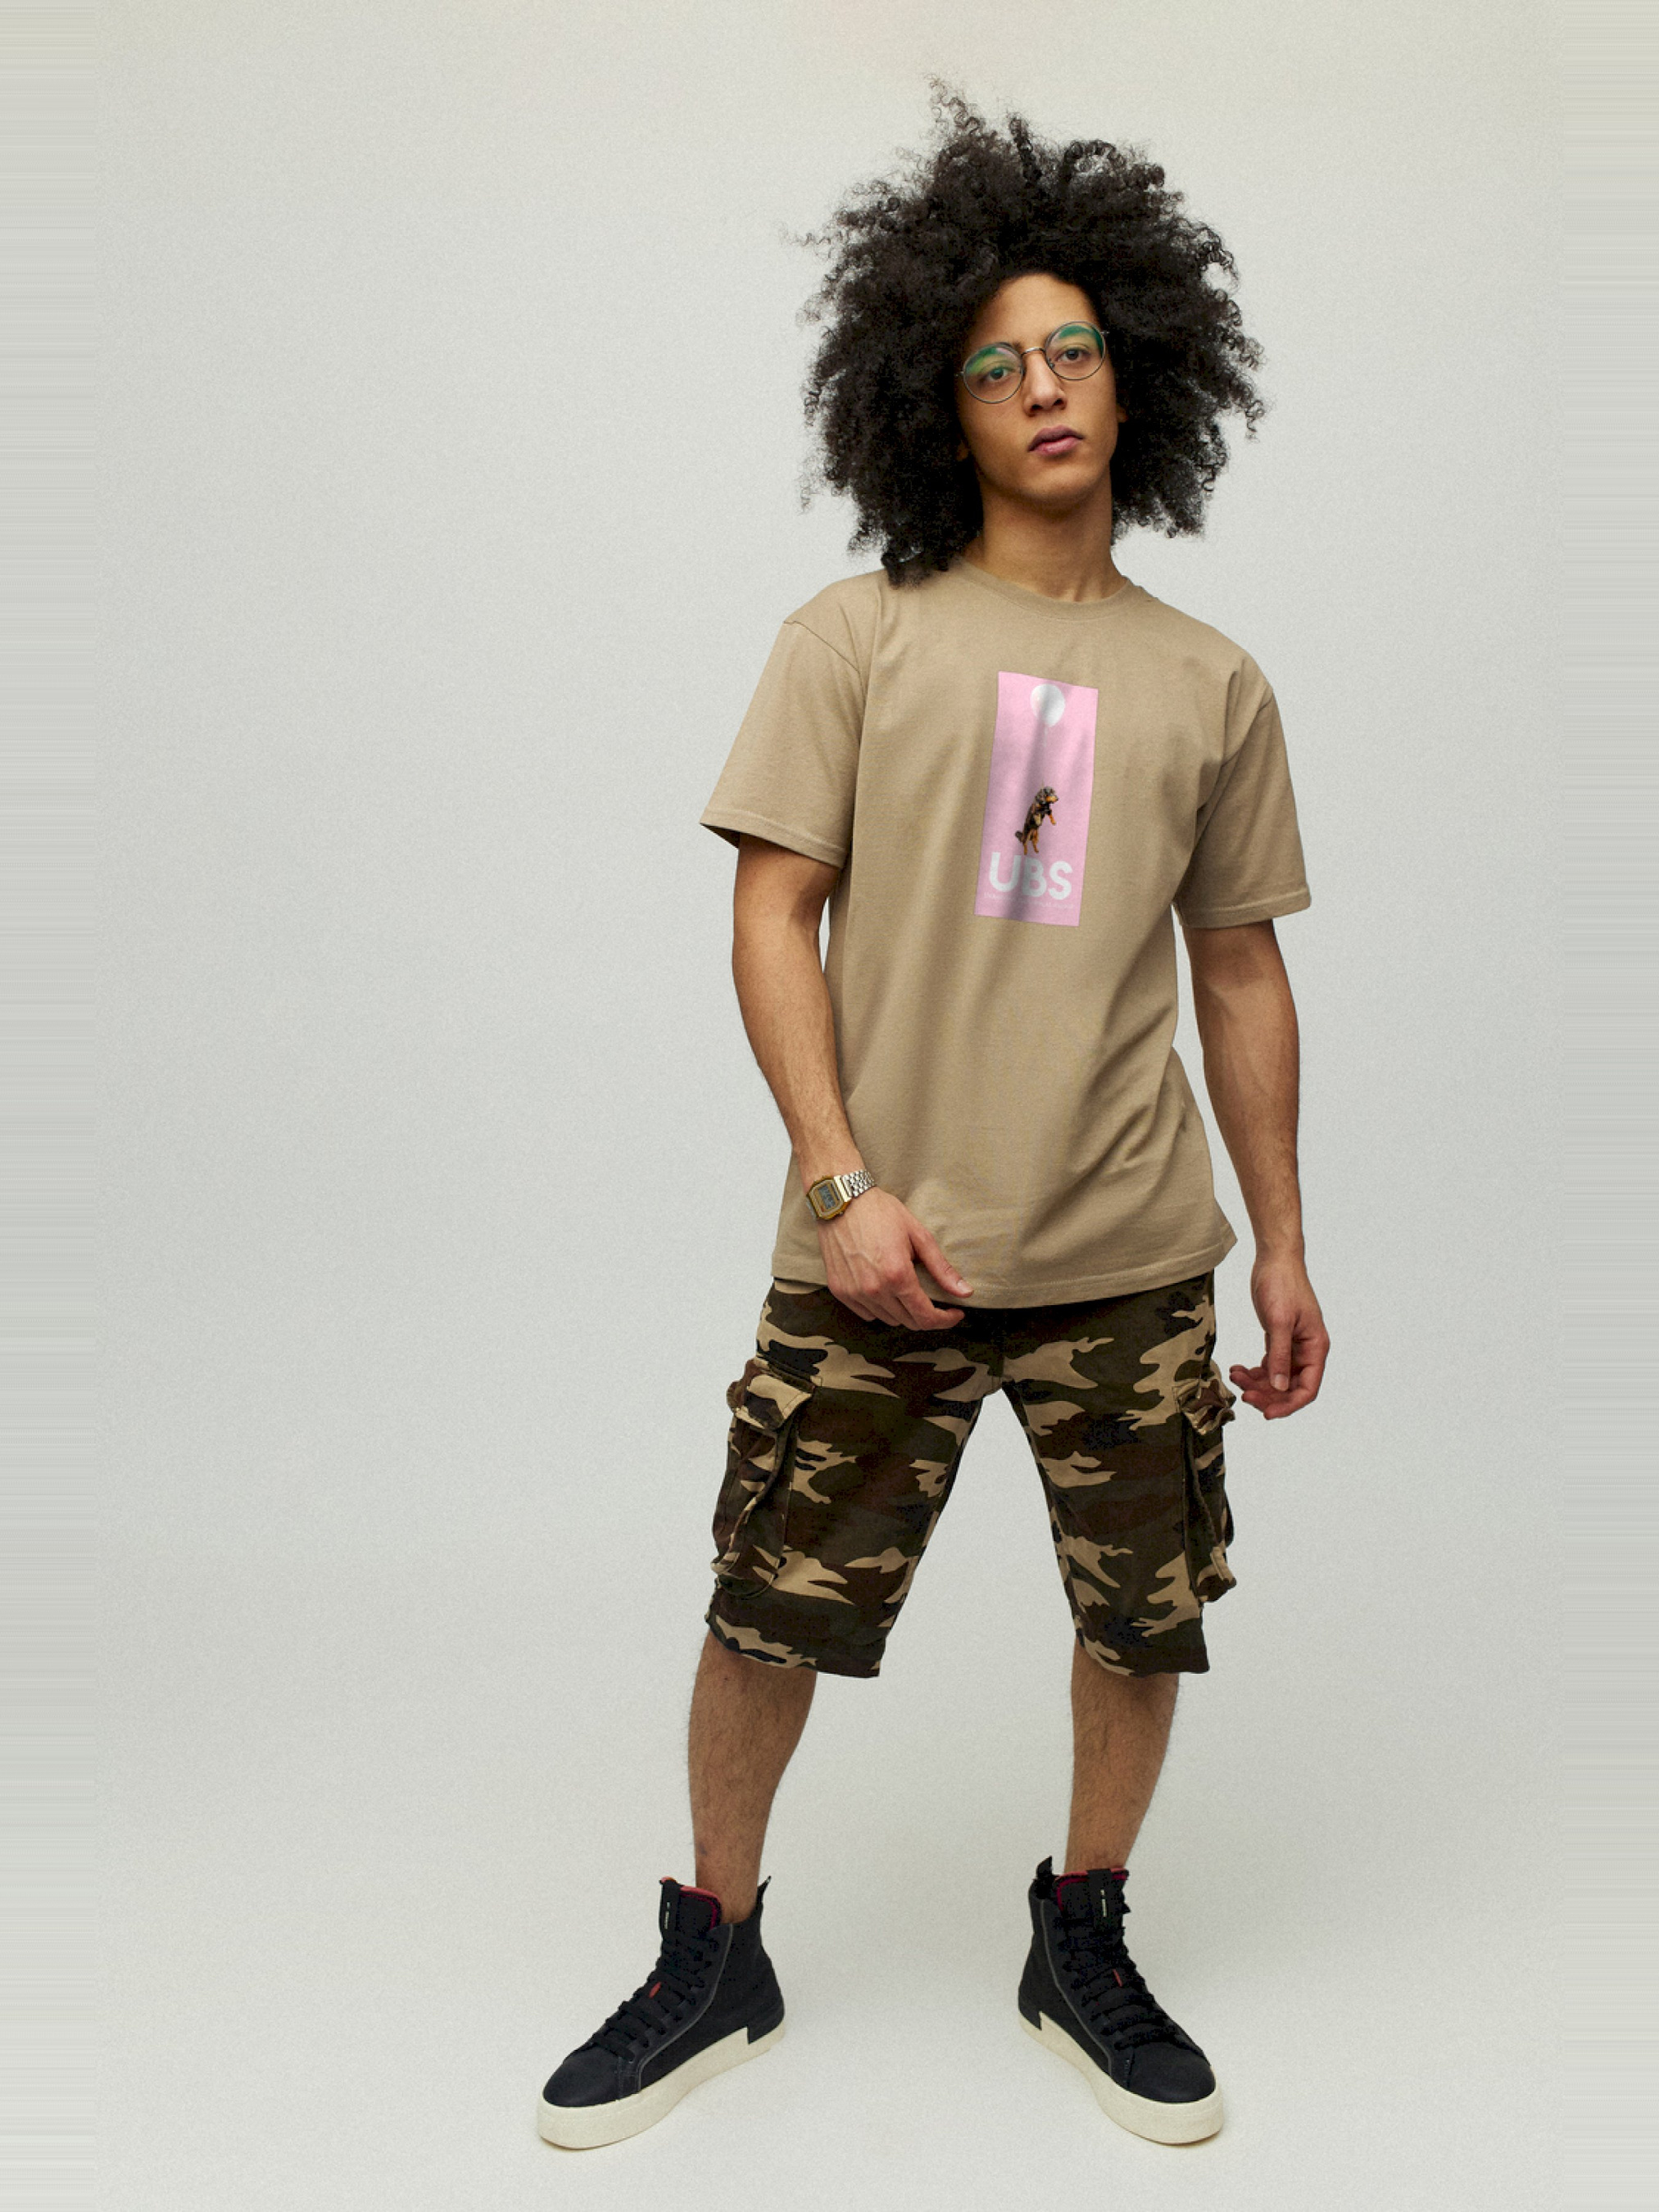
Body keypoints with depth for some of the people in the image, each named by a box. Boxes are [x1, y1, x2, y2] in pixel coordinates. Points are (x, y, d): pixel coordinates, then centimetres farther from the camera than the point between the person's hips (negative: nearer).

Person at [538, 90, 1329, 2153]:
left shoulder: (1210, 684, 9)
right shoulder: (856, 639, 2)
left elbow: (1239, 974, 12)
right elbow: (775, 914, -3)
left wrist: (1283, 1246, 10)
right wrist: (844, 1185, -13)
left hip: (1130, 1256, 3)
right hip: (880, 1247, -2)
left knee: (1146, 1618, 11)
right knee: (769, 1609, 5)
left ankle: (1082, 1951, 35)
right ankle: (713, 1961, 29)